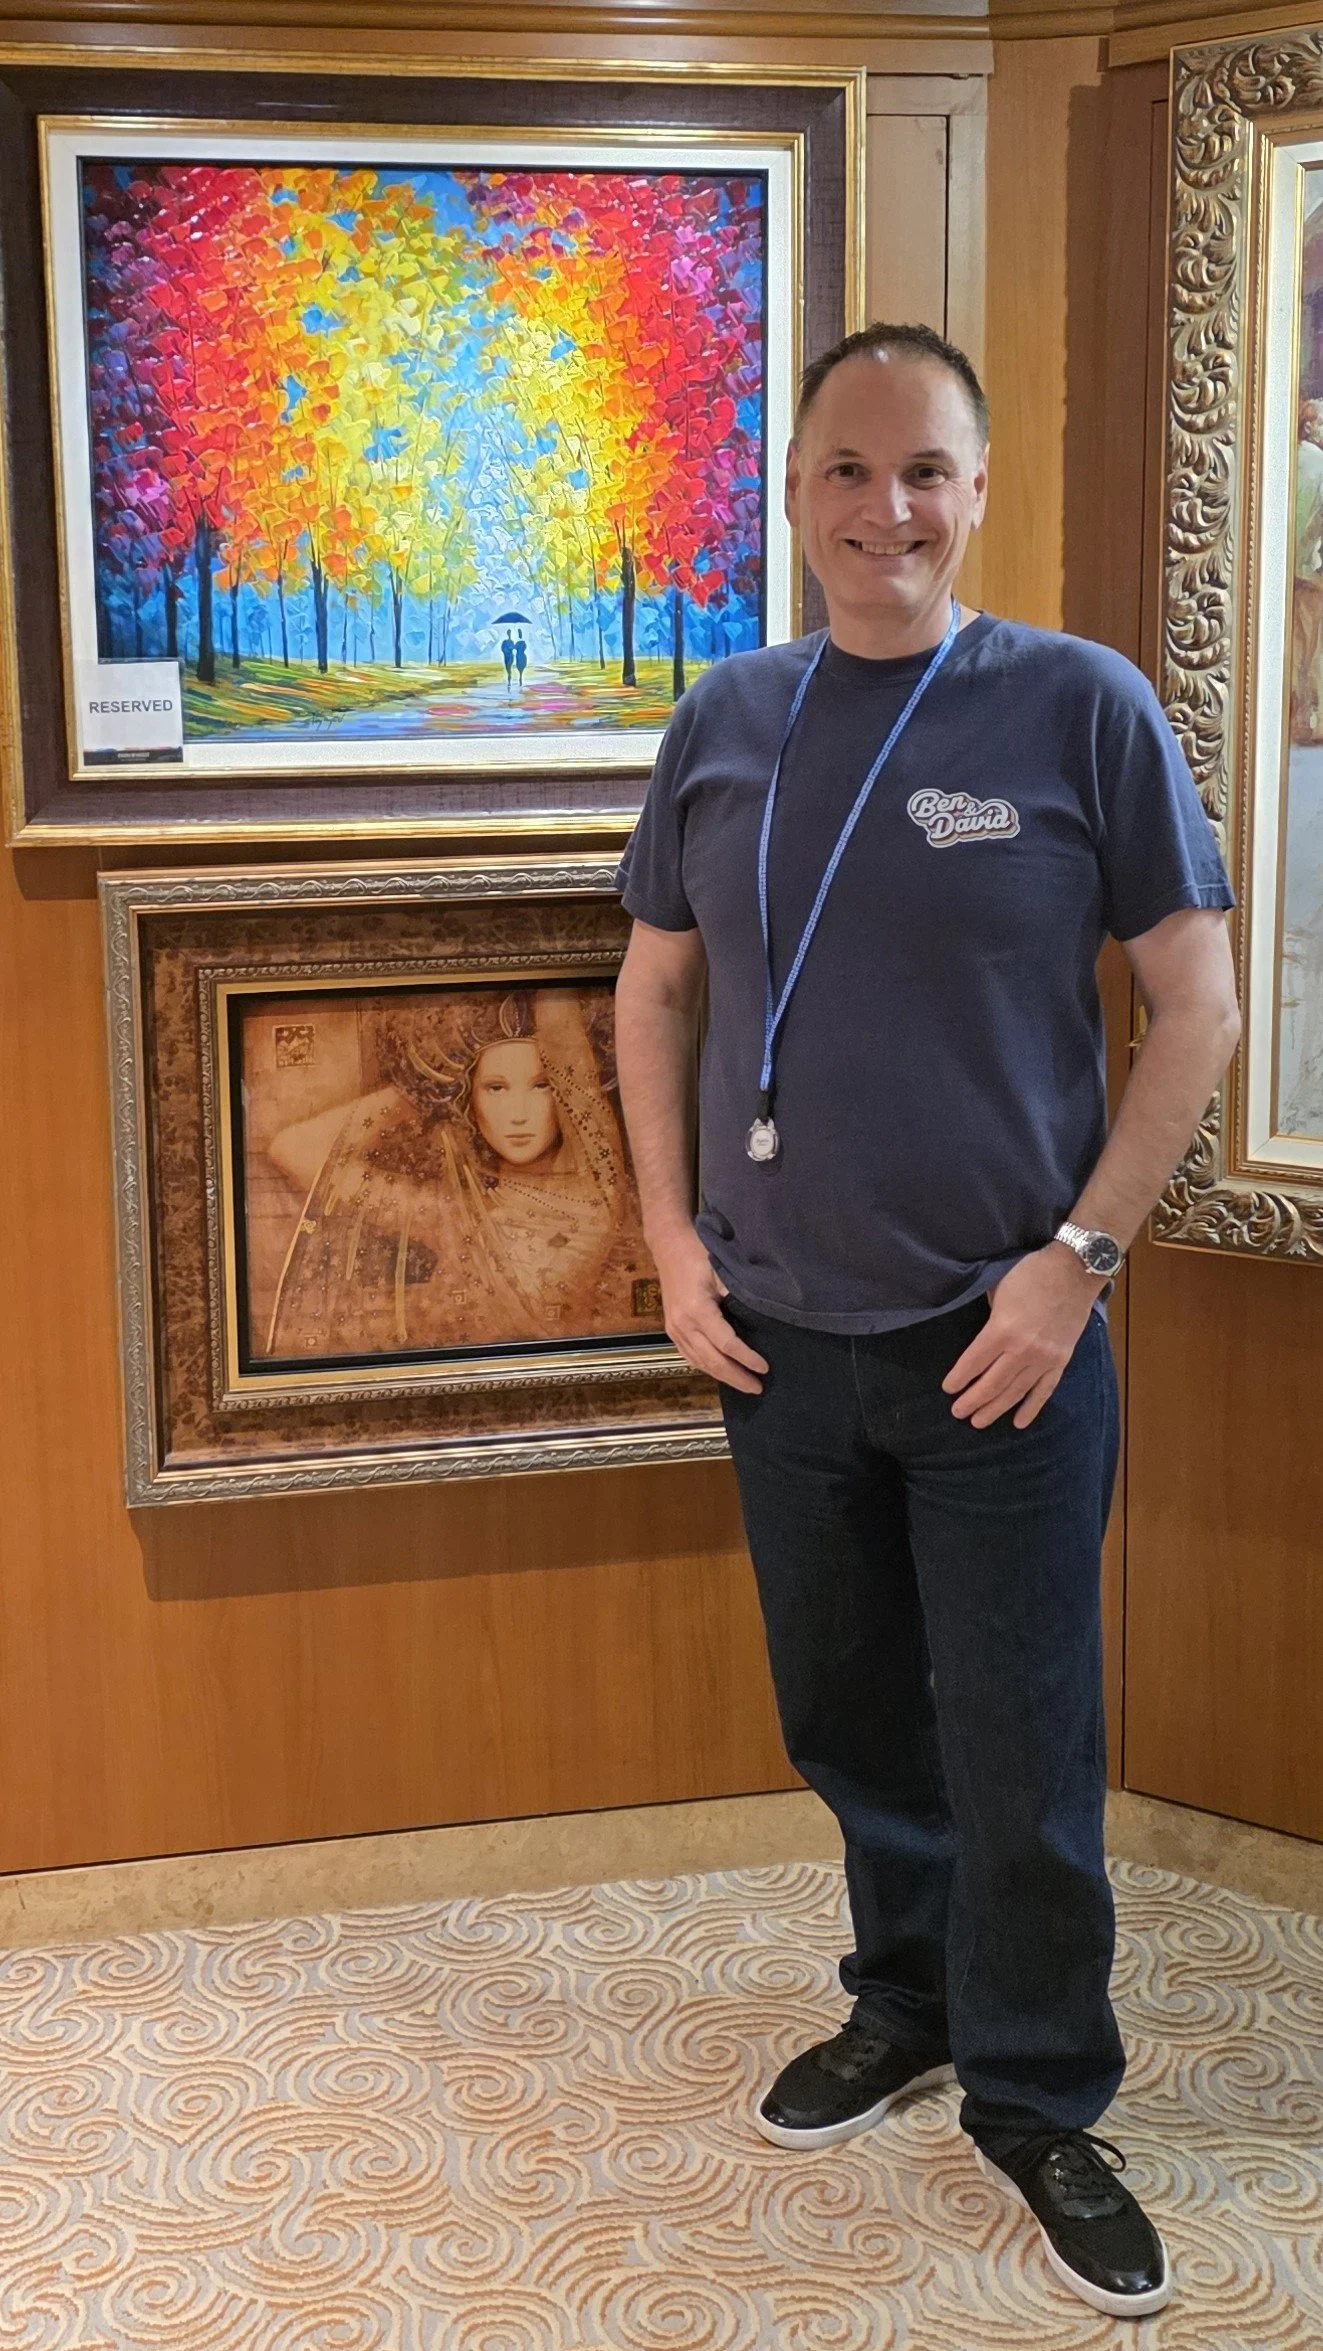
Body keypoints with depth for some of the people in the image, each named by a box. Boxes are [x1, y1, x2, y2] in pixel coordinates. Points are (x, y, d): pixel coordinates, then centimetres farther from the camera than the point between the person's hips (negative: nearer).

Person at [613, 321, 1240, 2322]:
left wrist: (1077, 1257, -12)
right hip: (778, 1336, 4)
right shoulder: (725, 722, 4)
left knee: (1020, 1757, 4)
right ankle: (908, 2002, 40)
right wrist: (672, 1239, 4)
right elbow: (656, 989, 13)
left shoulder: (1079, 706, -7)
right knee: (847, 1717, 17)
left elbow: (1197, 1004, -7)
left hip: (1003, 1341, -3)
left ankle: (1036, 2103, 24)